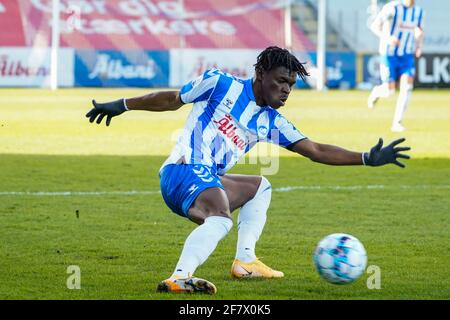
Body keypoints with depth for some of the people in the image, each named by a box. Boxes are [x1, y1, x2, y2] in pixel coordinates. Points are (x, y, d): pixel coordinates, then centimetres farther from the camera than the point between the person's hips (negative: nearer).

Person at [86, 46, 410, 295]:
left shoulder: (271, 122, 17)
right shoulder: (221, 85, 1)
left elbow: (317, 151, 16)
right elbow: (171, 99, 11)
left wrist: (367, 158, 10)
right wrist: (122, 105, 14)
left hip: (210, 181, 9)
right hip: (183, 171, -9)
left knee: (261, 186, 28)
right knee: (221, 219, -36)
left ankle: (245, 260, 11)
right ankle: (180, 278, -58)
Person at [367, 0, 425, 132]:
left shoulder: (418, 11, 2)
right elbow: (374, 26, -17)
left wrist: (419, 46, 1)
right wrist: (387, 38, -35)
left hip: (407, 56, 4)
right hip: (389, 55, -4)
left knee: (407, 87, -15)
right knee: (389, 91, -4)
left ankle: (397, 123, -9)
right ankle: (376, 92, 33)